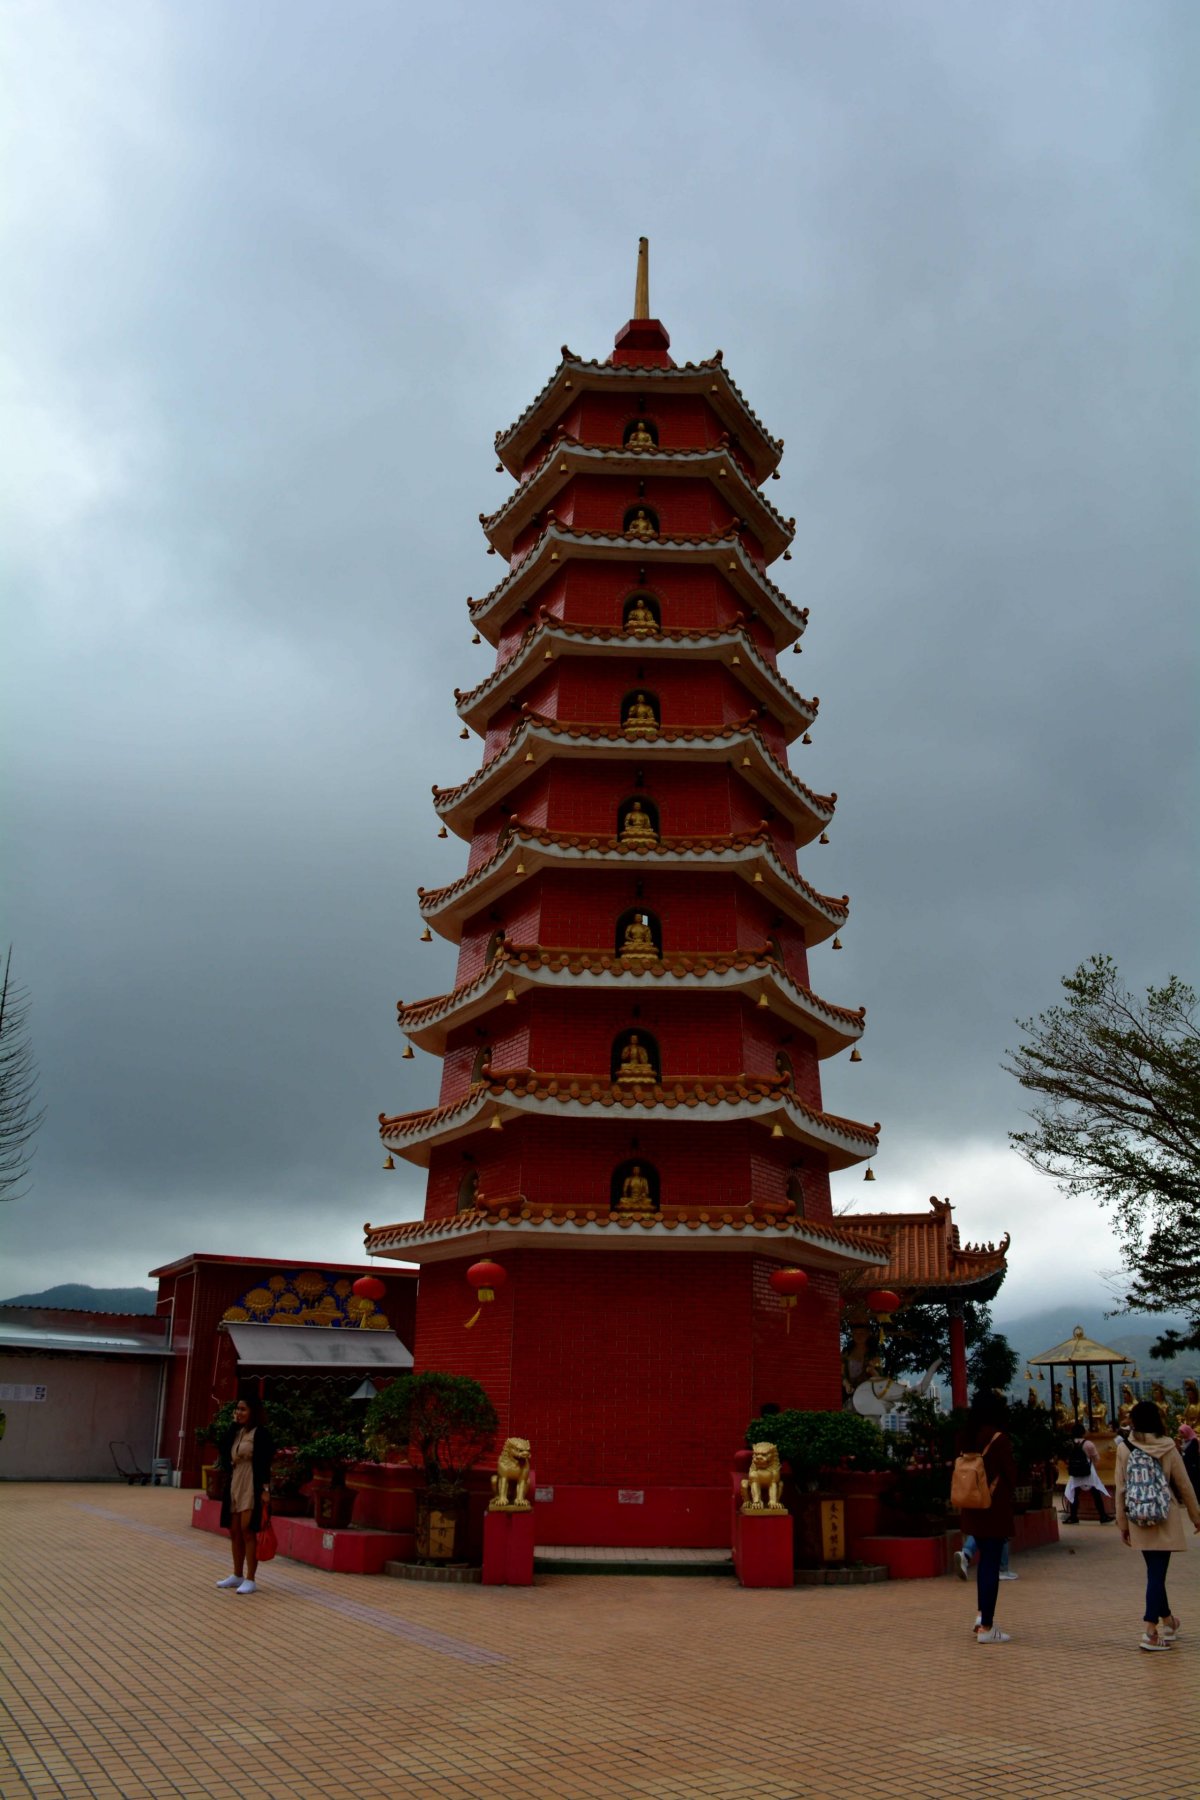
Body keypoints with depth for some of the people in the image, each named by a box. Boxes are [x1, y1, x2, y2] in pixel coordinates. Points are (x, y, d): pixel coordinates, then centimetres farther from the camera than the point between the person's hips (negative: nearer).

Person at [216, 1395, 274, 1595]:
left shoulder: (260, 1433, -10)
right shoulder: (236, 1432, 11)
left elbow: (265, 1462, -13)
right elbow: (223, 1450, -3)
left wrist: (265, 1488, -19)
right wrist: (234, 1424, -5)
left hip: (251, 1487, -8)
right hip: (234, 1485, 8)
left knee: (247, 1531, -7)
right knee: (235, 1532, 13)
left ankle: (250, 1580, -1)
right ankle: (238, 1575, 25)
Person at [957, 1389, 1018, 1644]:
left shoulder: (969, 1437, 3)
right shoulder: (998, 1438, -15)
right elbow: (1010, 1472, -8)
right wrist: (1008, 1495, 11)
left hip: (972, 1507, 6)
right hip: (995, 1508, -6)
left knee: (984, 1558, 20)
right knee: (992, 1564, -1)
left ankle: (983, 1616, 22)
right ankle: (986, 1628, 2)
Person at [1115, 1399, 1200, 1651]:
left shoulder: (1124, 1449, -3)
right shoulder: (1167, 1447, -5)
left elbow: (1121, 1489, 0)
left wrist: (1123, 1524, 9)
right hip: (1165, 1518, -2)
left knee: (1155, 1571, 17)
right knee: (1157, 1573, -1)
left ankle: (1167, 1621, 31)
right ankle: (1150, 1631, -8)